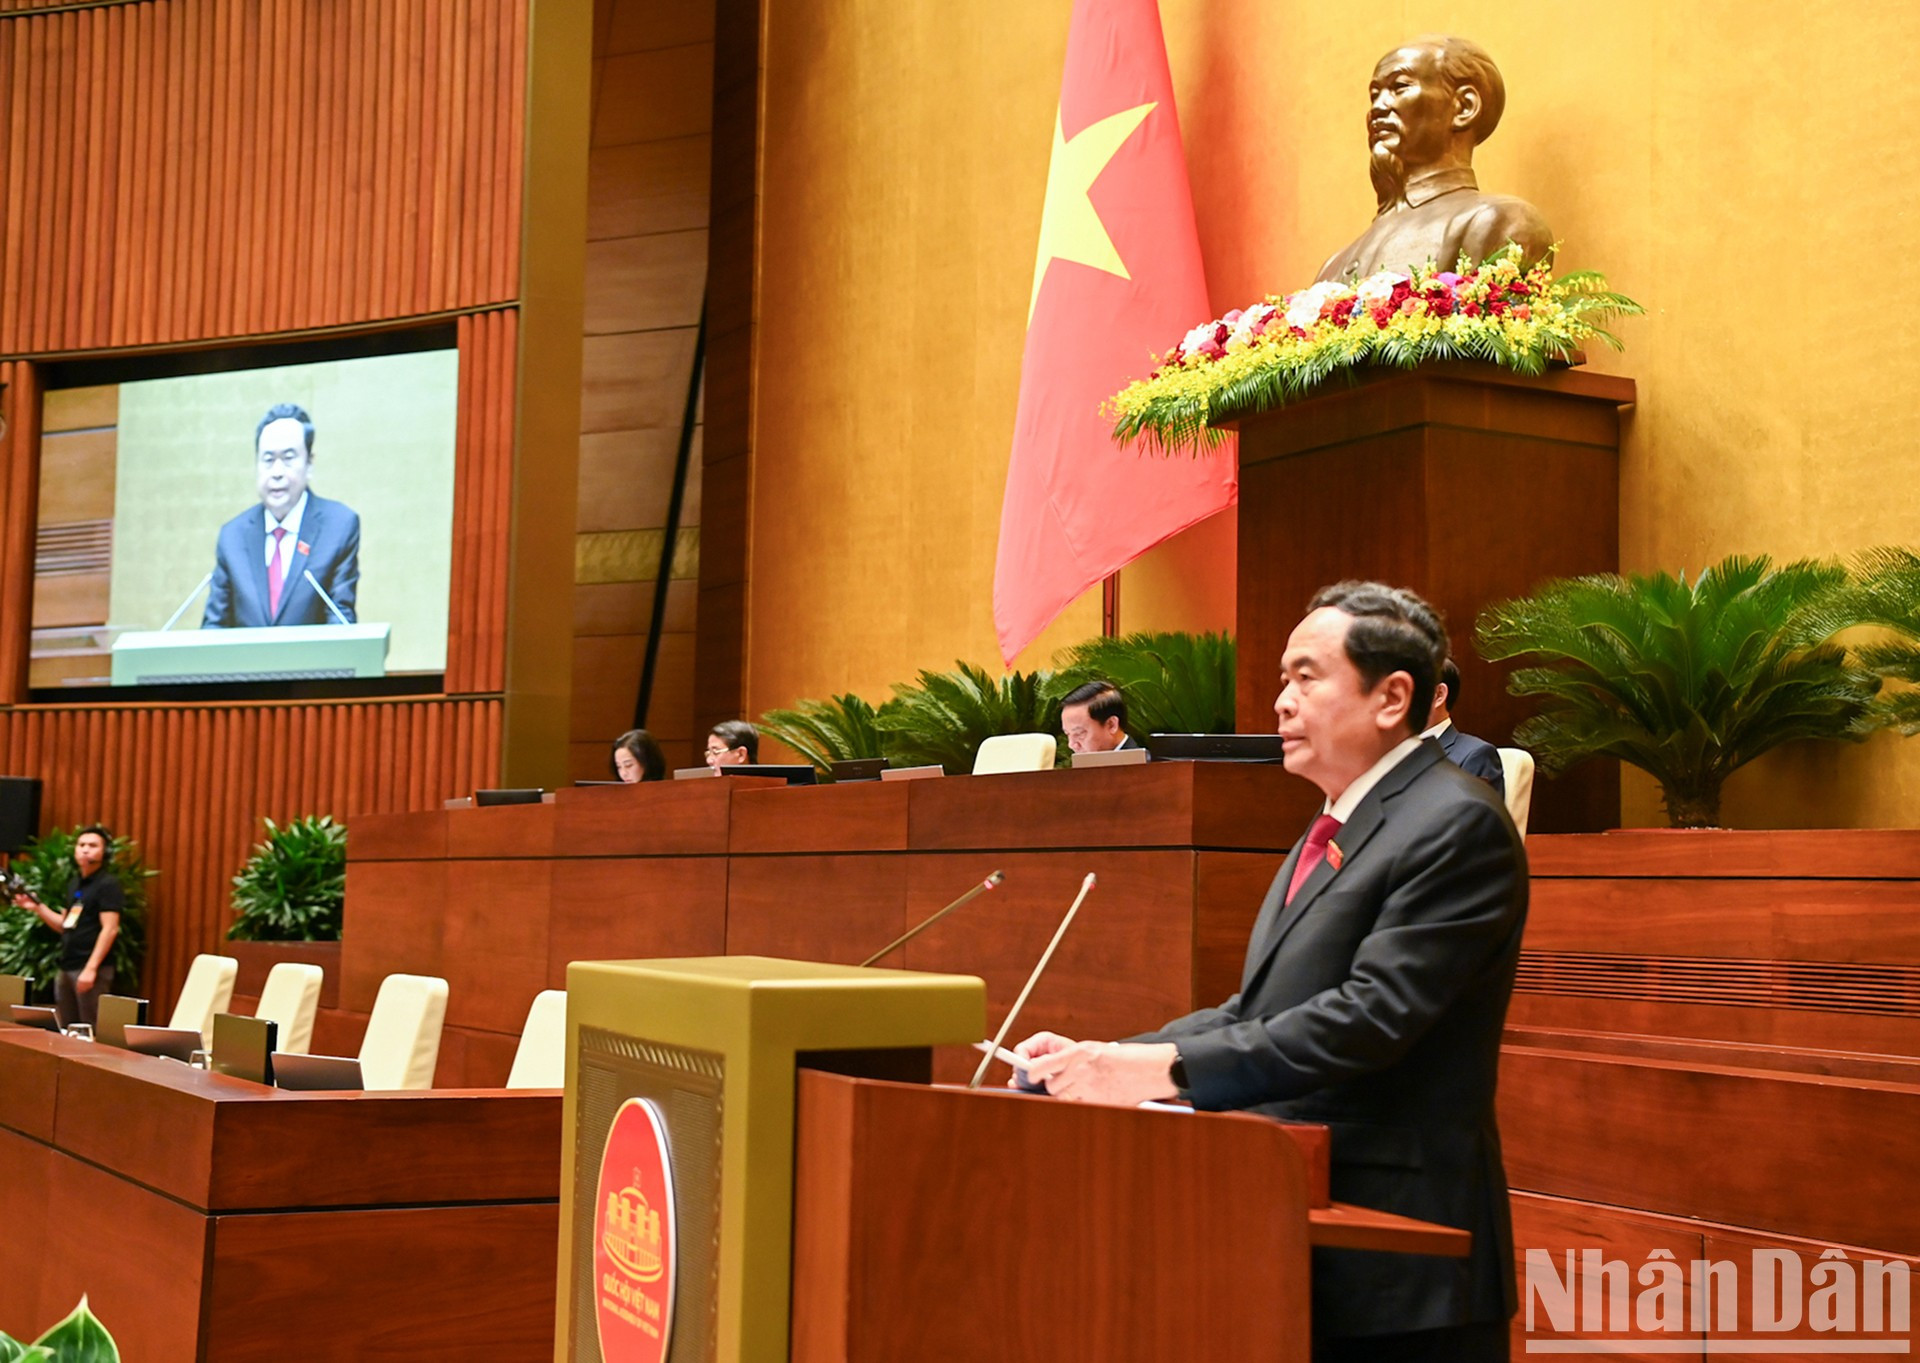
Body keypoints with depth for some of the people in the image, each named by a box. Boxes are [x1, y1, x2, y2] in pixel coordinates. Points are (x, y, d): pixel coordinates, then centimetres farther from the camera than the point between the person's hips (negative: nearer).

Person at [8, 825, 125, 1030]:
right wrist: (36, 906, 8)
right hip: (66, 967, 9)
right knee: (64, 1029, 11)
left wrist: (91, 968, -23)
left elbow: (110, 929, -17)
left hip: (92, 969, -9)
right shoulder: (73, 884, 16)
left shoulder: (108, 885, -9)